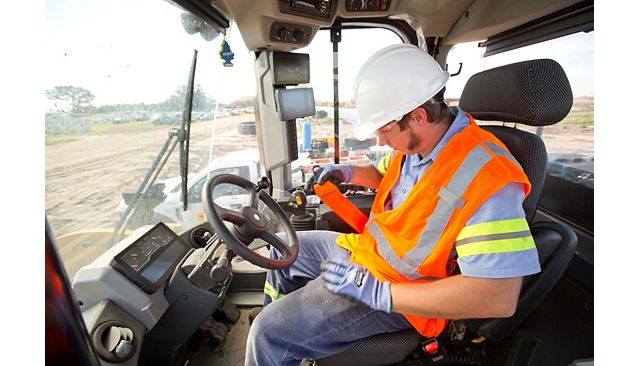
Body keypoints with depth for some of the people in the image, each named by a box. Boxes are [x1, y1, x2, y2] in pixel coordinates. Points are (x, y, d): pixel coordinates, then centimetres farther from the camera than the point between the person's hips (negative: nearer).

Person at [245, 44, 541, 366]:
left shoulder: (485, 176, -29)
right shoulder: (415, 141, -4)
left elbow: (499, 298, -32)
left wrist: (376, 291, -30)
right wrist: (348, 173, -3)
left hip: (398, 294, -8)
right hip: (367, 248, 9)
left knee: (270, 334, -14)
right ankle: (276, 316, 42)